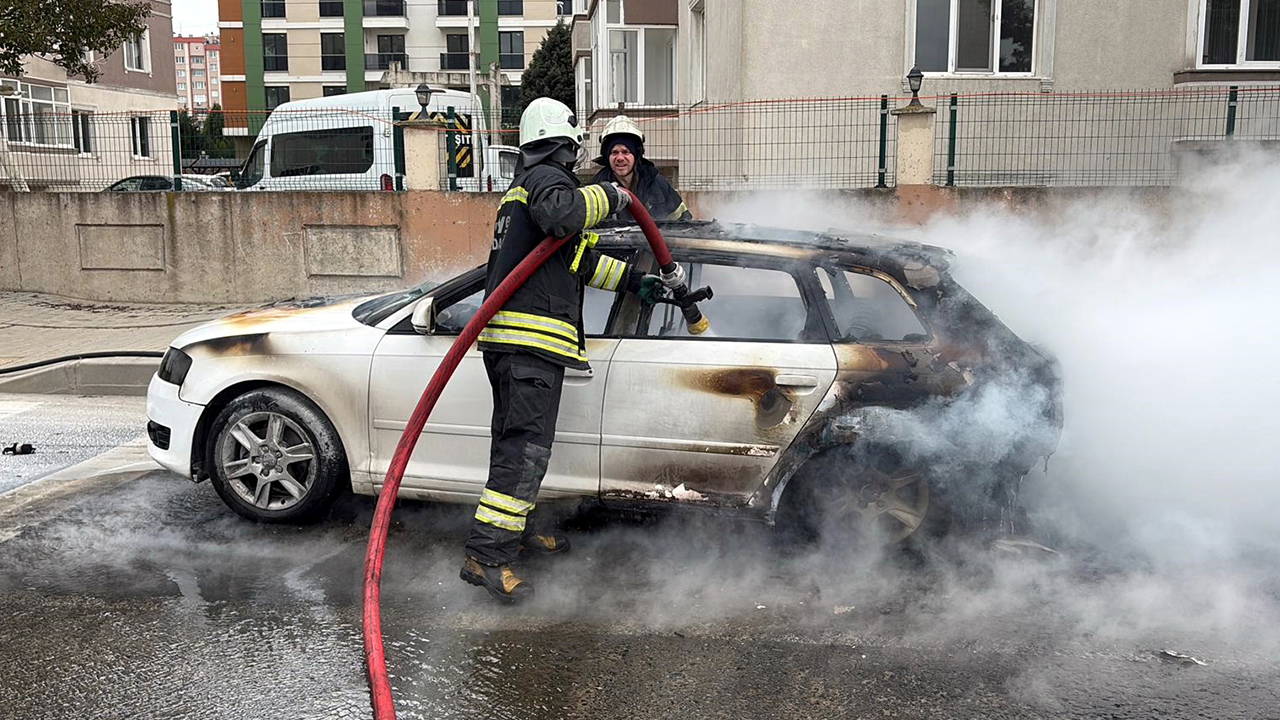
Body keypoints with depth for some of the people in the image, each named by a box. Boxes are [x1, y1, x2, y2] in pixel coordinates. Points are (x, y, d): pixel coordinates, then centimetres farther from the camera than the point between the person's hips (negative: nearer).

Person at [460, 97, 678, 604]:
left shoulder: (526, 185, 29)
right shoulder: (546, 177, -4)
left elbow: (582, 260, 34)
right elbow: (561, 214, -31)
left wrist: (636, 281, 34)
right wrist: (606, 196, -12)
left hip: (508, 337, 11)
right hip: (532, 339, -11)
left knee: (516, 440, 21)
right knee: (525, 446, -13)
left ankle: (522, 528, 36)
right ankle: (487, 556, -14)